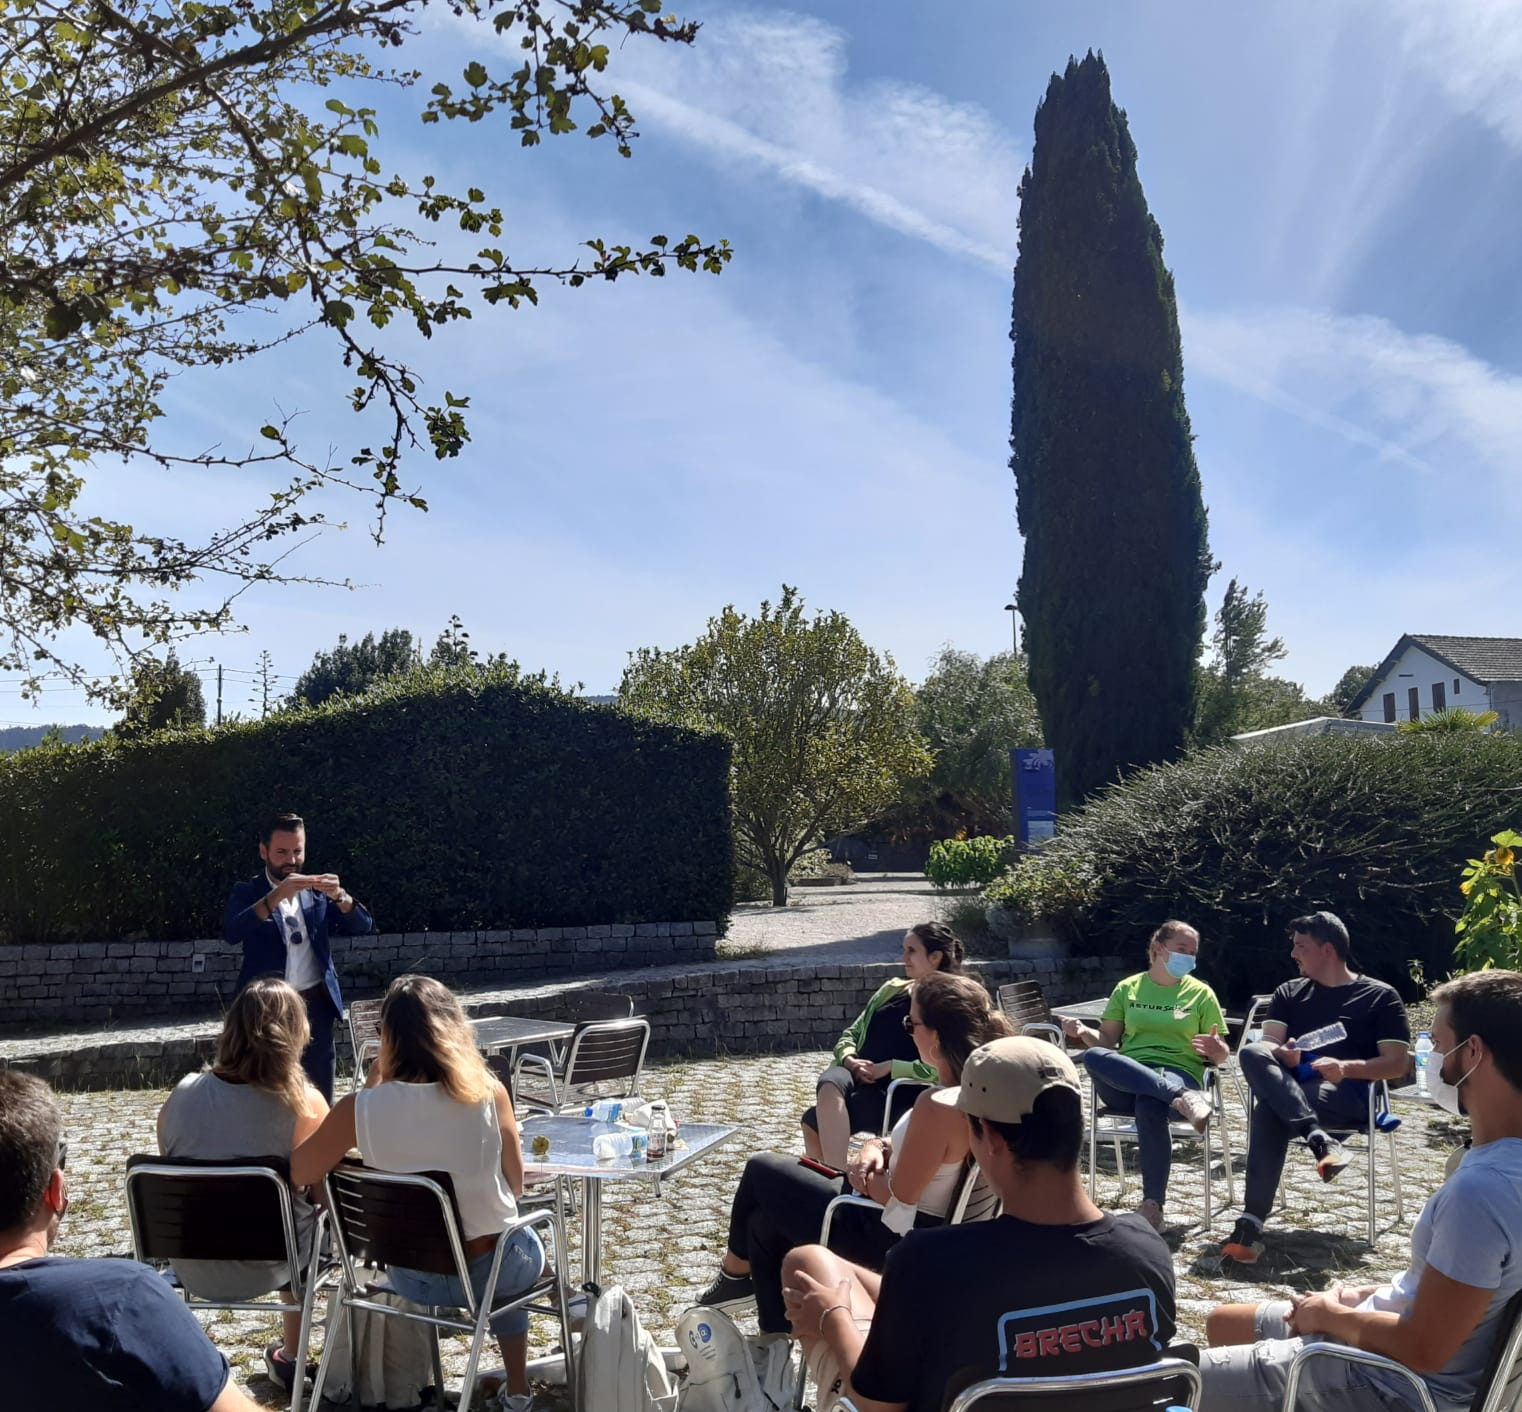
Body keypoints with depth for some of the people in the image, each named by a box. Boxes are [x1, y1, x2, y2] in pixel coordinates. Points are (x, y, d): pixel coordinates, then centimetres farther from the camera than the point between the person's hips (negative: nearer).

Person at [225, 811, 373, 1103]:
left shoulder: (317, 892, 11)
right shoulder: (248, 892, 3)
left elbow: (364, 926, 3)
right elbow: (231, 933, -17)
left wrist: (339, 896, -16)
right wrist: (276, 896, -28)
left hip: (316, 1005, 3)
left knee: (320, 1100, 4)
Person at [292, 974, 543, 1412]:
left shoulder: (361, 1107, -19)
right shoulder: (487, 1094, -19)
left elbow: (298, 1173, -3)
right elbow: (515, 1186, -7)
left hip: (412, 1276, 1)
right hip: (492, 1268, -1)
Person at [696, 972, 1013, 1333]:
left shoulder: (936, 1107, -32)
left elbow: (898, 1196, -24)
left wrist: (863, 1175, -6)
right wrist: (877, 1147, -6)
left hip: (890, 1234, -8)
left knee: (761, 1170, 11)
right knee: (764, 1222, 20)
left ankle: (735, 1271, 36)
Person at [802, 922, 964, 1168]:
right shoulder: (892, 988, 22)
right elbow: (851, 1034, 22)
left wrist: (888, 1068, -16)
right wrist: (850, 1059, 0)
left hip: (897, 1091, -6)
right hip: (856, 1075, 6)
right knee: (830, 1086, -32)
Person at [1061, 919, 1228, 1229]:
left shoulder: (1200, 993, 13)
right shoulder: (1128, 988, 17)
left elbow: (1221, 1056, 12)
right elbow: (1107, 1039, 14)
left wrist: (1217, 1049, -13)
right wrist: (1083, 1032, -8)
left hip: (1178, 1073, -2)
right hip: (1126, 1081, 2)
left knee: (1149, 1106, -41)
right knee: (1093, 1056, -35)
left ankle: (1152, 1205, -32)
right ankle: (1181, 1099, -45)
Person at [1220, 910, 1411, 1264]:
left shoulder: (1380, 996, 9)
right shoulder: (1289, 992, 20)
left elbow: (1398, 1063, 0)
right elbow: (1267, 1044, 8)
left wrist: (1347, 1068, -16)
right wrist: (1284, 1056, -17)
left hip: (1348, 1097, -4)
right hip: (1290, 1088, 4)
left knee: (1269, 1111, -35)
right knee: (1251, 1053, -33)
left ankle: (1251, 1222, -41)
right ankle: (1320, 1140, -45)